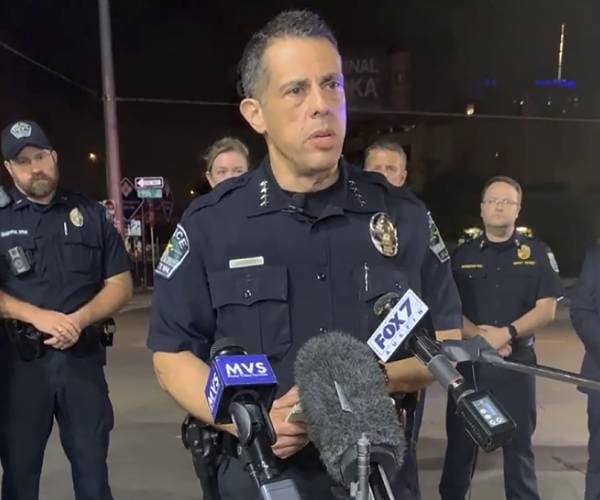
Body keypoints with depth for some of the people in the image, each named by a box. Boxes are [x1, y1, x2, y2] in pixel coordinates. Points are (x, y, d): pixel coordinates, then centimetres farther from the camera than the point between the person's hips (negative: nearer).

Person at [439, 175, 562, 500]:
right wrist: (479, 335, -15)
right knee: (461, 441, 10)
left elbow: (546, 310, -3)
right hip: (468, 360, 1)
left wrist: (506, 334, -18)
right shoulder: (462, 255, 6)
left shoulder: (537, 253, 3)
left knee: (518, 443, 8)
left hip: (517, 361, -1)